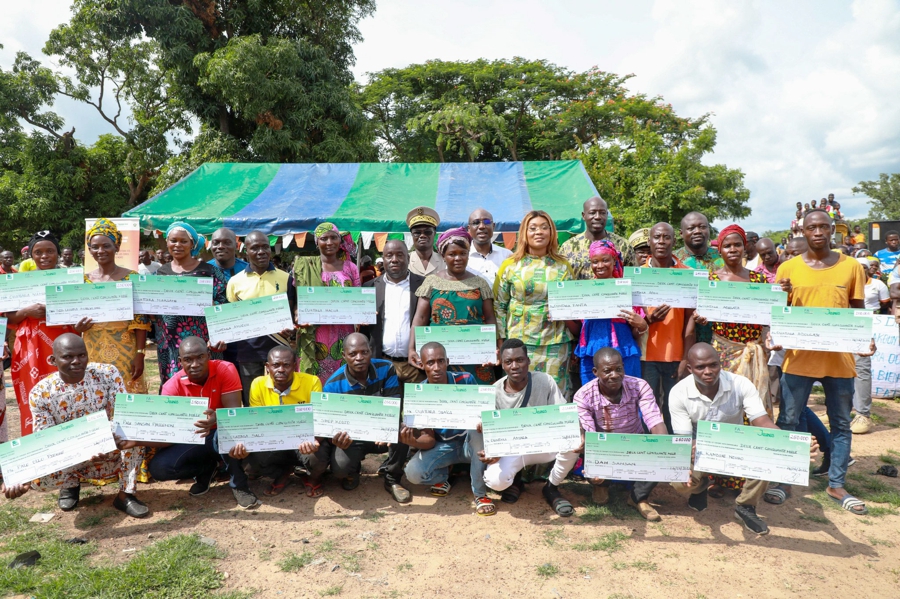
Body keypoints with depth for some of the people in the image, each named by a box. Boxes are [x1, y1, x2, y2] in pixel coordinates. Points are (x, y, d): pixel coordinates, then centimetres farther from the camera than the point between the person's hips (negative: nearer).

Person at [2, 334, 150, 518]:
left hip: (110, 451, 0)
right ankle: (71, 483, 9)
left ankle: (126, 494, -15)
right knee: (38, 478, -30)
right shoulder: (40, 393, -13)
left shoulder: (108, 374, -14)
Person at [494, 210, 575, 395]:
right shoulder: (510, 265, 3)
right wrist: (502, 339, 0)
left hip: (555, 344, 1)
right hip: (519, 343, -1)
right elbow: (498, 305, 4)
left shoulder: (562, 266, 8)